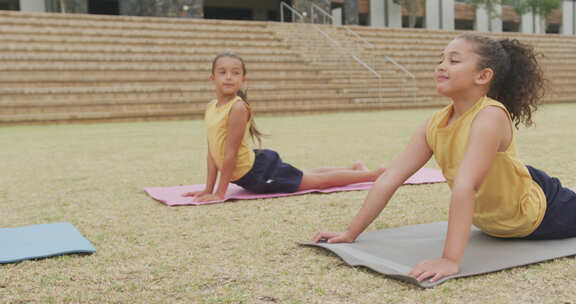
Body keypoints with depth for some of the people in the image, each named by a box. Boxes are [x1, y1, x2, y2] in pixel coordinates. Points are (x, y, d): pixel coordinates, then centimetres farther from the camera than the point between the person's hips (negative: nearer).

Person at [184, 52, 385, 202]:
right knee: (305, 177, 26)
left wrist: (220, 193, -20)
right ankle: (355, 168, 45)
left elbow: (231, 152, -24)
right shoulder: (211, 107, 1)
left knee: (318, 181, 6)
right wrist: (208, 189, 3)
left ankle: (372, 175, 21)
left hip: (260, 172, -9)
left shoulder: (238, 108, -24)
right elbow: (212, 152, 5)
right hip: (252, 175, 9)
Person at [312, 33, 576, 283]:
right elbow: (389, 179, -17)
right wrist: (351, 233, -18)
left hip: (540, 211, -6)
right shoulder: (434, 125, -15)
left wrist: (450, 260, -53)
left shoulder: (490, 117, -36)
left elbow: (464, 187, -46)